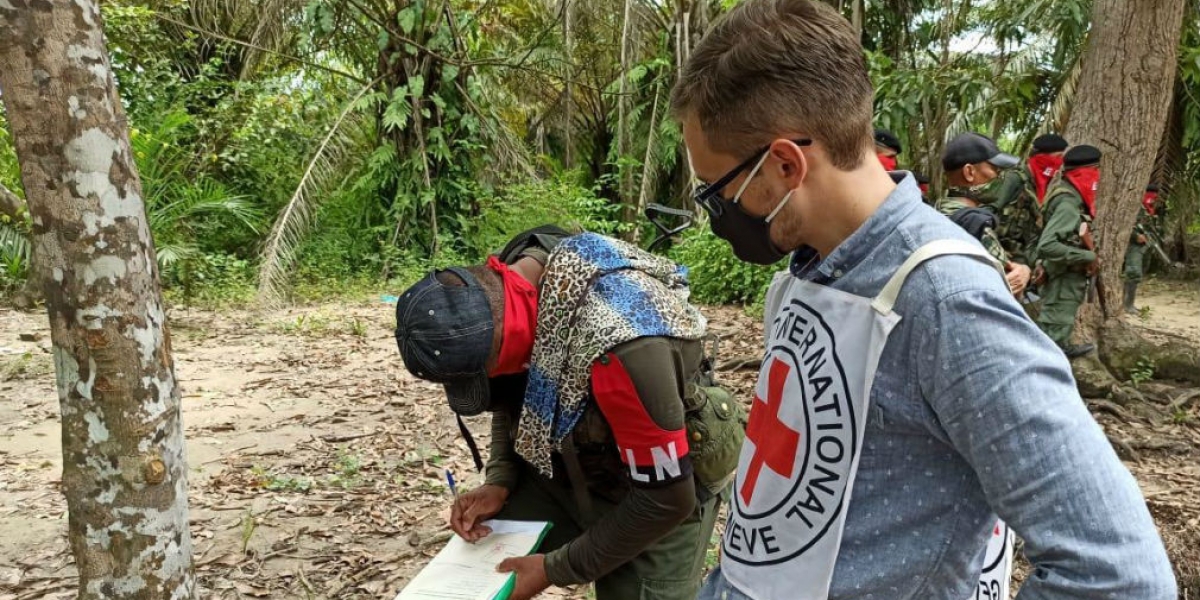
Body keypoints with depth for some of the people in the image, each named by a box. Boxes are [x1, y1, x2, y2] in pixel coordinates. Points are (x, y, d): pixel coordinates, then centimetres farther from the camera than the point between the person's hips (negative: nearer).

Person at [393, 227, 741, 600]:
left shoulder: (621, 346, -39)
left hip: (662, 494, -6)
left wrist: (557, 568, -19)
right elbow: (513, 396, 6)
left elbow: (667, 498, -27)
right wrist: (499, 481, -8)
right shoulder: (504, 282, -15)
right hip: (571, 467, 6)